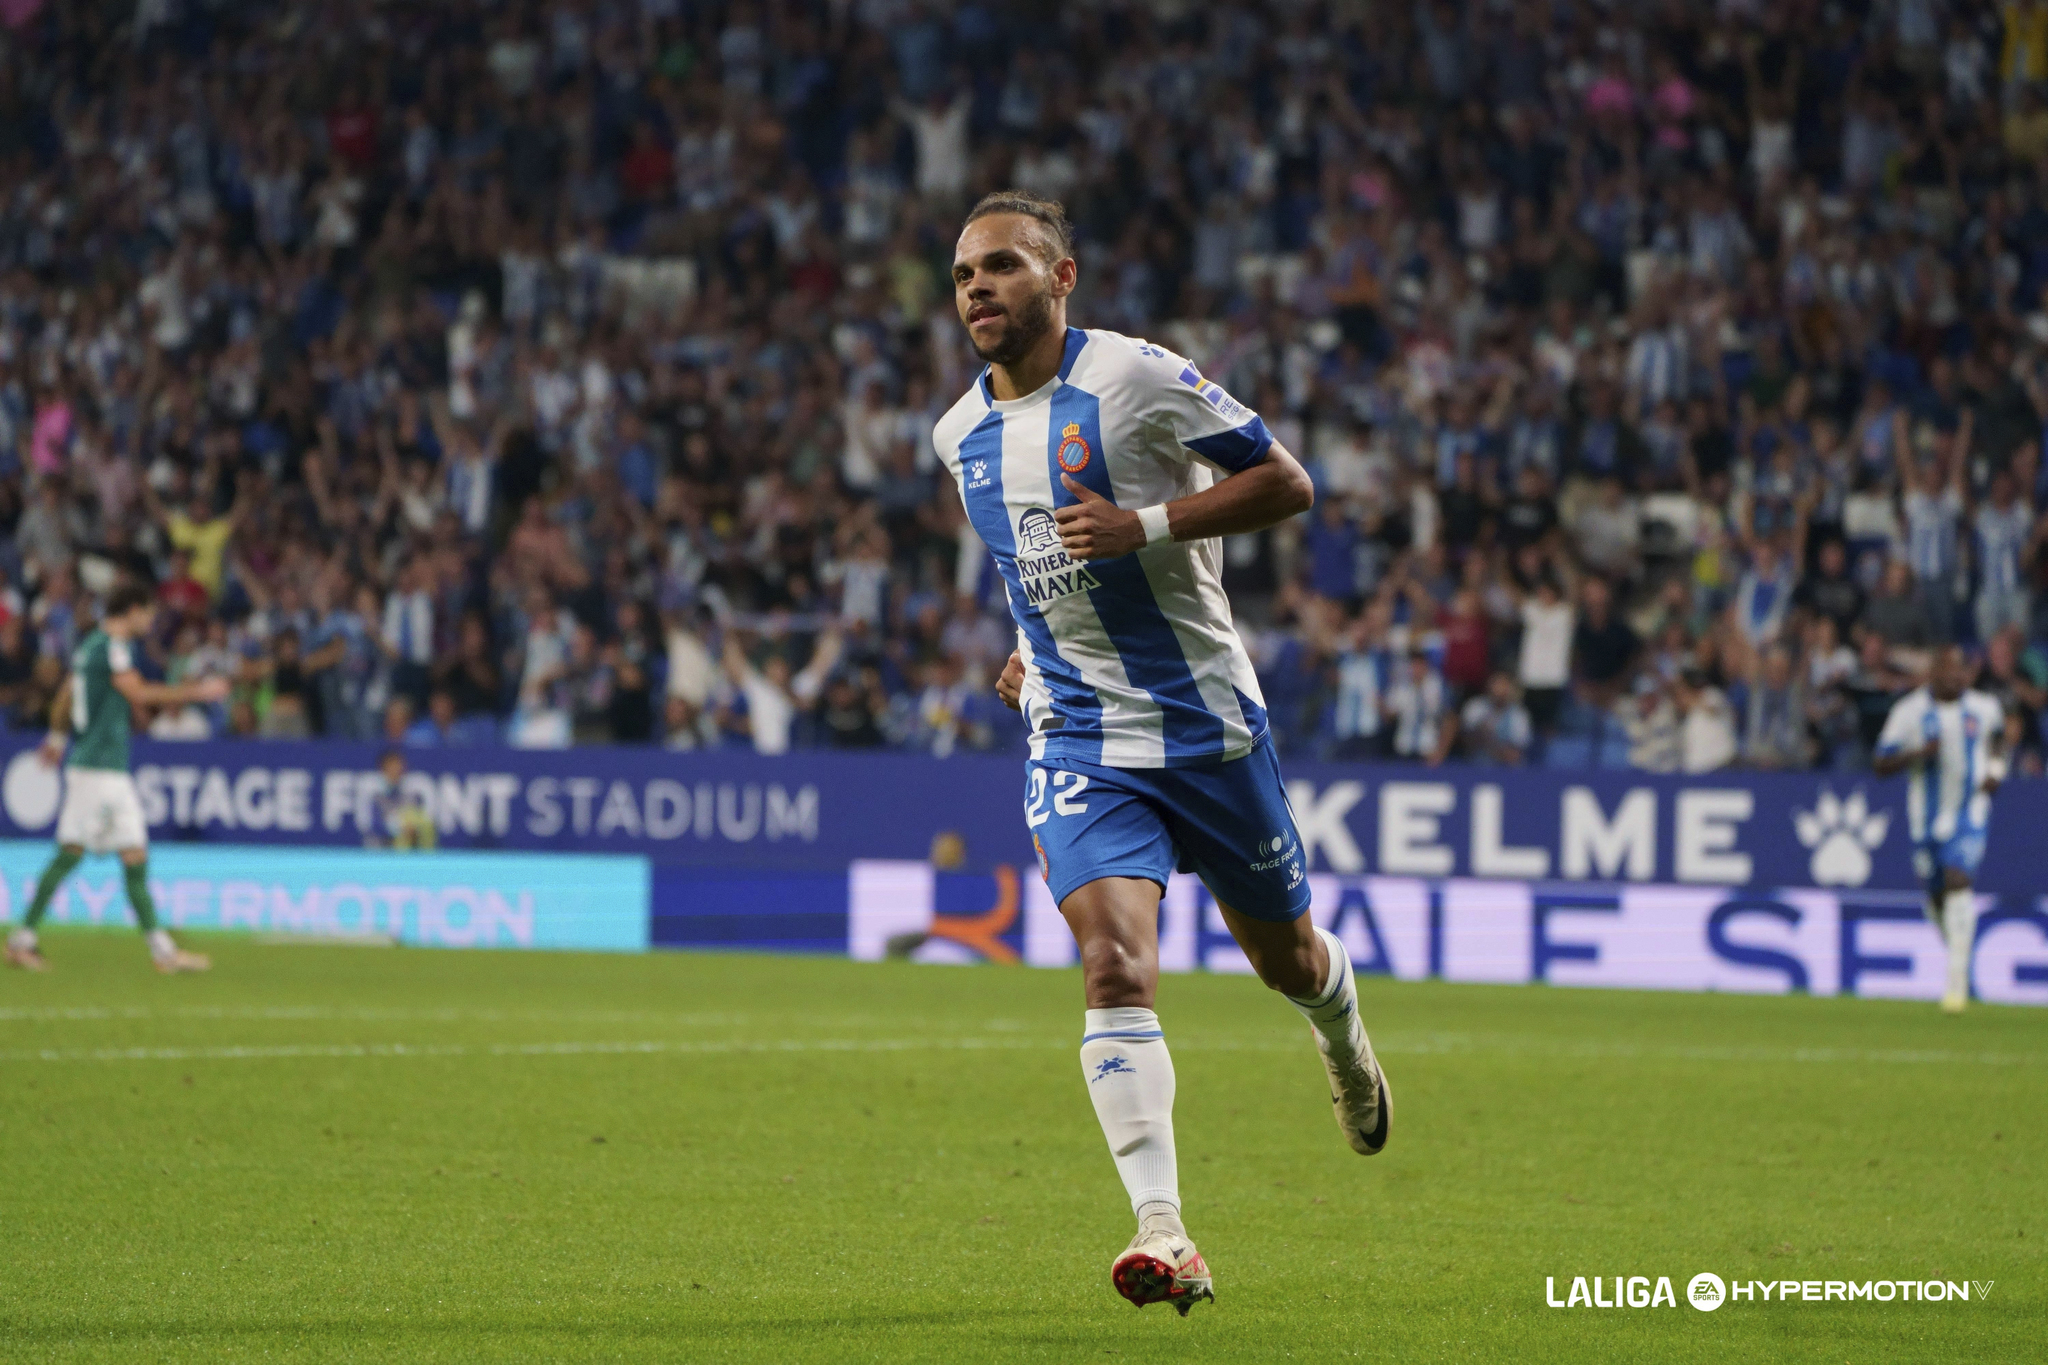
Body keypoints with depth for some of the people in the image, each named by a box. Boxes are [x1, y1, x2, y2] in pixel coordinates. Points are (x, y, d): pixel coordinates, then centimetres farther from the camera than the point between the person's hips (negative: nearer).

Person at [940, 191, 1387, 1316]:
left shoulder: (1135, 378, -12)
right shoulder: (959, 435, 7)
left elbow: (1285, 482, -11)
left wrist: (1144, 526, -22)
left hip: (1206, 721, -3)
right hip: (1076, 741, 3)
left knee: (1285, 956, 15)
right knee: (1114, 967, -19)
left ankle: (1346, 1051, 53)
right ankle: (1163, 1235, -24)